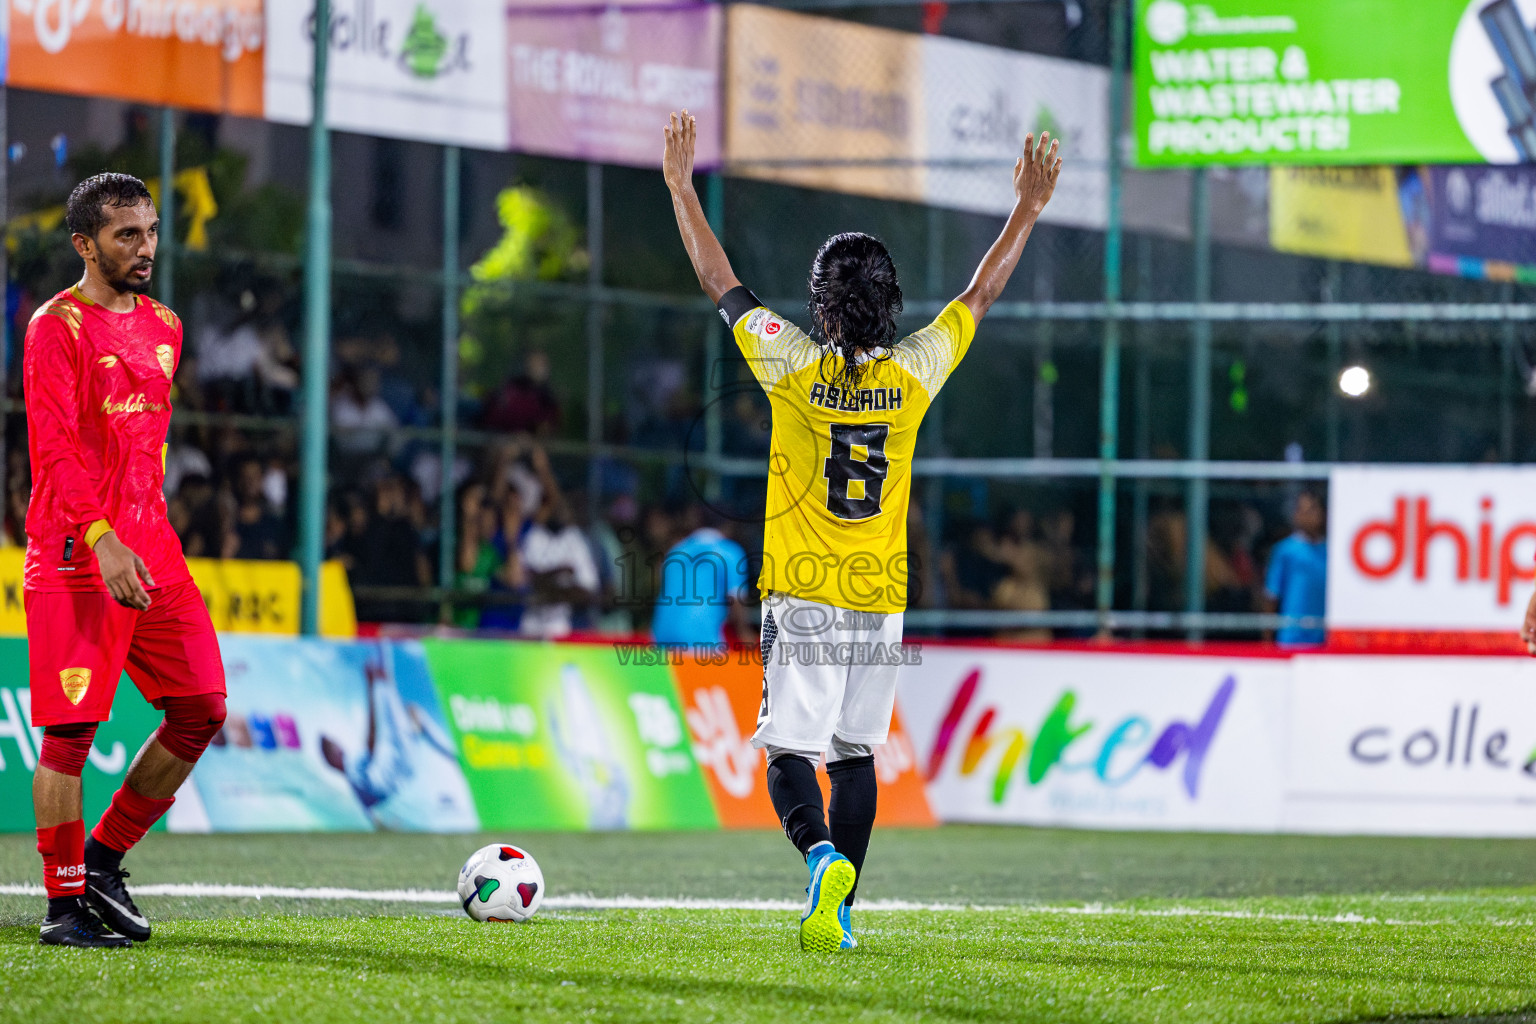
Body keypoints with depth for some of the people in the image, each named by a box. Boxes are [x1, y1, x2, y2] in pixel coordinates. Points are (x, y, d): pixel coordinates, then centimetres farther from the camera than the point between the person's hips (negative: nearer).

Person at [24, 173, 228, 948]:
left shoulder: (162, 326, 16)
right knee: (71, 728, -6)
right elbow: (54, 447, -17)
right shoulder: (57, 326, -7)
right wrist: (102, 539, -27)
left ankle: (105, 862, 16)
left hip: (150, 549, 7)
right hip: (76, 556, -7)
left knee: (202, 709, 3)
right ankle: (65, 904, 2)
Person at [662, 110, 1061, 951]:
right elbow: (979, 295, 13)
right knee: (856, 754, 11)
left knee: (790, 750, -3)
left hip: (802, 598, -3)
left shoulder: (794, 367, -9)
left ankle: (820, 854, -31)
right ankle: (839, 913, 10)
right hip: (881, 601, 3)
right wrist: (1027, 212, 24)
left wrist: (682, 189, 11)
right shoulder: (914, 374, -1)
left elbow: (720, 284, 1)